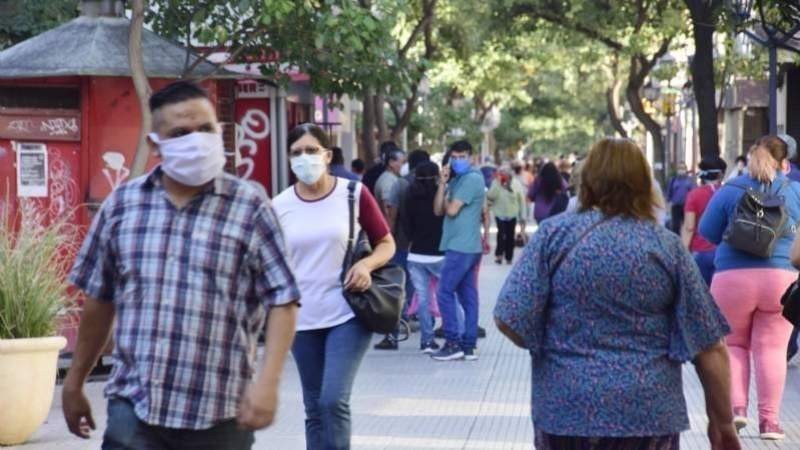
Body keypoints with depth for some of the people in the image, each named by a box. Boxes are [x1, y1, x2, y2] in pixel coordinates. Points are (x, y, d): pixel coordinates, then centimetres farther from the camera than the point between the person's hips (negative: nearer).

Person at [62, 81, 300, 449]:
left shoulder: (249, 208, -3)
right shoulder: (121, 205, 7)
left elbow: (282, 299, -5)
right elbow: (99, 300, 15)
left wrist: (268, 381, -17)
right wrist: (74, 383, 18)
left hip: (219, 412, -2)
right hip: (133, 406, 2)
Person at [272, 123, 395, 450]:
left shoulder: (353, 193, -4)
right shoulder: (279, 206, 1)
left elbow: (387, 244, 4)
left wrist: (366, 264, -15)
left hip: (348, 314, -3)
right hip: (302, 319, 3)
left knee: (334, 400, -14)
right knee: (315, 408, 10)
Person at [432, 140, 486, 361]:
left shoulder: (472, 179, -12)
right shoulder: (456, 180, 17)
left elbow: (451, 210, -17)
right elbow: (438, 210, 9)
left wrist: (446, 200, 4)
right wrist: (443, 183, 0)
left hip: (461, 247, -9)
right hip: (466, 246, 9)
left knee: (445, 292, -7)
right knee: (468, 296, 7)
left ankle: (453, 343, -6)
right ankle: (468, 346, 8)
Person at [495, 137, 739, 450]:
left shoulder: (555, 233, -2)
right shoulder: (668, 246, 1)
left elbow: (510, 321, -8)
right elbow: (710, 348, 1)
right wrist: (722, 423, 11)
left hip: (565, 409, 0)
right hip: (648, 413, 0)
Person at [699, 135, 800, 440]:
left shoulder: (730, 191, 0)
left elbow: (708, 232, 6)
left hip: (733, 278, 0)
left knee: (734, 343, 16)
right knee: (772, 347, 5)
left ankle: (736, 406, 3)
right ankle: (769, 419, 3)